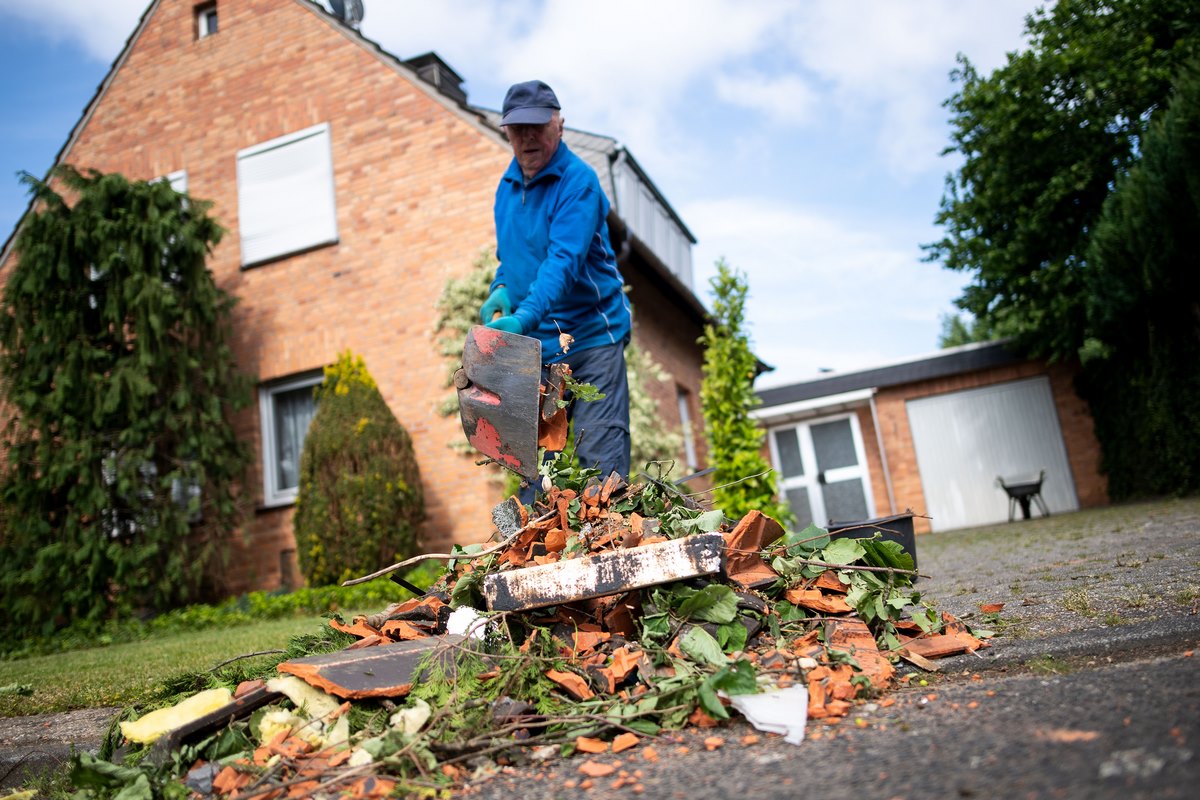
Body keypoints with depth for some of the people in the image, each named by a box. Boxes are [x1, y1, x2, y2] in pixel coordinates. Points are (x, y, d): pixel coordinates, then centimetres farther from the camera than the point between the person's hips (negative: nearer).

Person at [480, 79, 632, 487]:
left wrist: (525, 318, -37)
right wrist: (501, 290, 1)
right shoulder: (508, 183, 12)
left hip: (590, 335, -6)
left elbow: (564, 260, -24)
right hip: (533, 346, 7)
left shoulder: (578, 181, -12)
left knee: (600, 459, -7)